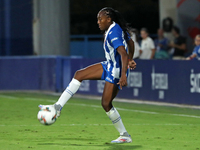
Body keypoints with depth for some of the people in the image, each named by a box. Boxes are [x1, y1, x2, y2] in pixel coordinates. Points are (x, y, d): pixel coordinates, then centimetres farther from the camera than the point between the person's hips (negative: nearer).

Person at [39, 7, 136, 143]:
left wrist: (123, 75, -40)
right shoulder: (116, 28, 7)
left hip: (116, 71, -11)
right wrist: (129, 61, 28)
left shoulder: (113, 34, -23)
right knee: (79, 75, 4)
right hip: (109, 66, 11)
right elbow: (131, 43, 20)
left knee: (106, 103, -10)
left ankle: (125, 136, 1)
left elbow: (123, 54, -32)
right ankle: (58, 107, 2)